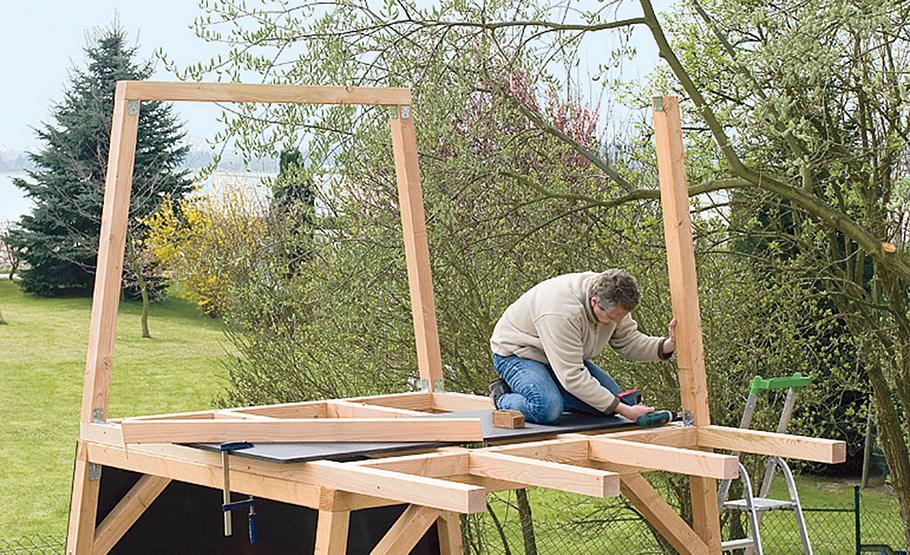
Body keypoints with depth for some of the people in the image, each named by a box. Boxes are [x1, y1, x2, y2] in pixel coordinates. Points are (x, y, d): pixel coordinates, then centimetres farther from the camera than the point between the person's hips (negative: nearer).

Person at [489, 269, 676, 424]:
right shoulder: (562, 312, -41)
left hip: (564, 357, 8)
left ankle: (547, 392, 8)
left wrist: (666, 346, -25)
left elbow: (629, 341, -3)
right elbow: (573, 376, -38)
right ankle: (503, 399, -4)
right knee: (548, 409, -34)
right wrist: (624, 410, -38)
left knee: (613, 397, -6)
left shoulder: (613, 302, -17)